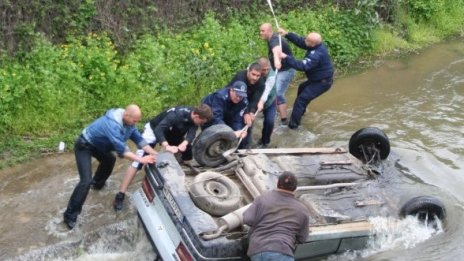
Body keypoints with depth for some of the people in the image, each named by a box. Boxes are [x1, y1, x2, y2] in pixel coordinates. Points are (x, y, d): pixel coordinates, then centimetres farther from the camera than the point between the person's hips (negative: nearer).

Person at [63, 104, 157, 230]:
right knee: (86, 181, -19)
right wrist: (141, 159, -40)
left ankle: (97, 183, 54)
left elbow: (139, 139, -6)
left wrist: (155, 154, -16)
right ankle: (70, 215, -11)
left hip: (97, 144, 9)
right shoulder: (113, 124, -37)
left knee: (110, 160, 31)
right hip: (84, 146, -9)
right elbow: (121, 150, -40)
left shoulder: (128, 122, -9)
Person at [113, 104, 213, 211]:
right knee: (138, 161, -17)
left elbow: (191, 133, -25)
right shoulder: (177, 114, -38)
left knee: (188, 150, 0)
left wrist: (184, 144, -46)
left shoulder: (195, 117, -17)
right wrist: (166, 146, -58)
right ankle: (120, 195, -18)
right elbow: (158, 130, -45)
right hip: (154, 130, -7)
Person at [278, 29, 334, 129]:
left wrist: (286, 57, -41)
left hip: (322, 82, -10)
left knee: (301, 99, -13)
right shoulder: (317, 45, -7)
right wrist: (287, 34, -15)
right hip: (319, 78, 10)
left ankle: (293, 124, -7)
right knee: (302, 87, 31)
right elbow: (299, 40, -3)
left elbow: (302, 66, -42)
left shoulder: (317, 54, -35)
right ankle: (300, 111, 50)